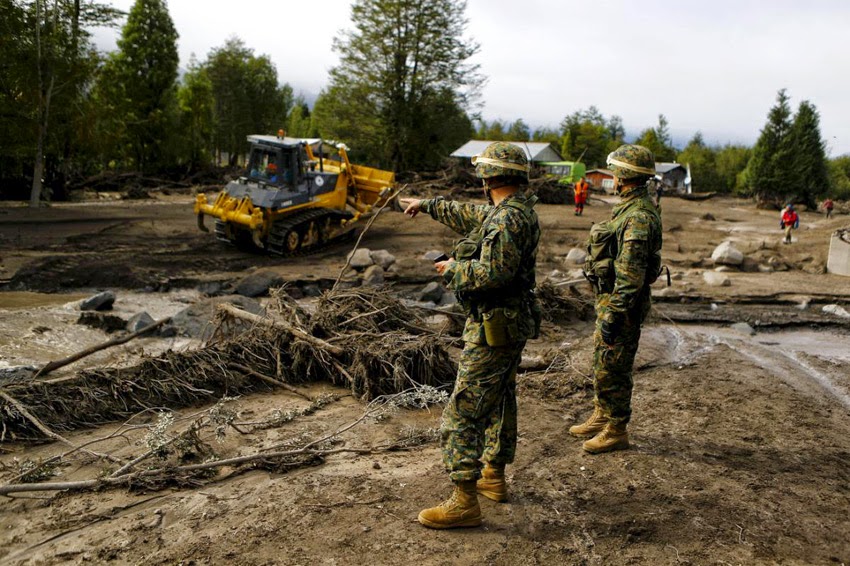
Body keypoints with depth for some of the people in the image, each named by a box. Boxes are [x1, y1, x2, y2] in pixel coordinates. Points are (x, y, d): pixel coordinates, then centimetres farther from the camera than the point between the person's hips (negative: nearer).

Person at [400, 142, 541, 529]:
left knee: (462, 413, -5)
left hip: (493, 330, -11)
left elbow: (493, 273, -32)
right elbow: (470, 216, 24)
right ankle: (494, 477, 37)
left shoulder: (507, 218, -23)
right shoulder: (518, 209, 9)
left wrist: (453, 269, -14)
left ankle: (464, 503, 1)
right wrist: (426, 205, 33)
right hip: (512, 325, 11)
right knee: (499, 401, 21)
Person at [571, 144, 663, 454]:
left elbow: (631, 274, -26)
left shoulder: (639, 217, -23)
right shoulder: (630, 208, 11)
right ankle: (602, 417, 35)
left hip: (621, 303, -11)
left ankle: (617, 431, 14)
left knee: (612, 369, 0)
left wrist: (614, 315, -25)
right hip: (610, 297, 11)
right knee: (602, 362, 21)